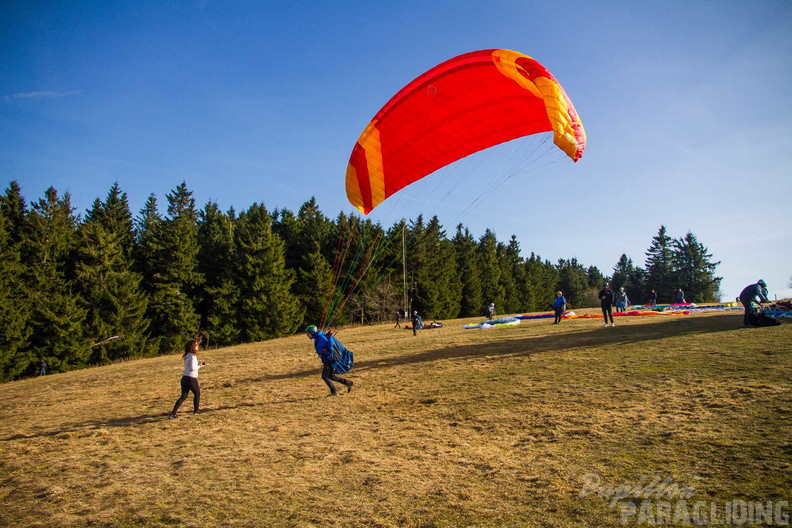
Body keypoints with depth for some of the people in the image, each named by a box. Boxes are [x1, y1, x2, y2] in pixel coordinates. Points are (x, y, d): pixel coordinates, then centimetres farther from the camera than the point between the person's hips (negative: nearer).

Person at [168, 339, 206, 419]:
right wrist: (200, 366, -9)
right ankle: (196, 410, 31)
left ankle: (173, 413, 2)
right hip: (191, 379, -7)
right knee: (197, 394, 17)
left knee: (183, 396, 12)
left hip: (184, 378, 7)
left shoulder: (186, 356, 11)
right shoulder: (193, 356, -16)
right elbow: (192, 368, -24)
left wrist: (199, 365, 9)